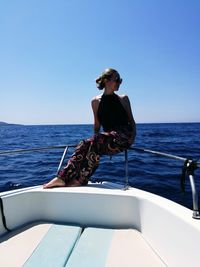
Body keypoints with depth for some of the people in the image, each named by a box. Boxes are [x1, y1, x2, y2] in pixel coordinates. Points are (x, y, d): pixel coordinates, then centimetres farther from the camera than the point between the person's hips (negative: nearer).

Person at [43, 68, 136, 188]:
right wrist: (95, 138, 3)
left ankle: (80, 179, -27)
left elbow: (131, 121, 12)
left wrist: (133, 137, -3)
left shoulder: (123, 99, 10)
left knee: (97, 140, -30)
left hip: (124, 137, -2)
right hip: (107, 142, 2)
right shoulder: (96, 101, 12)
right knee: (85, 144, -26)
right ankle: (63, 177, -29)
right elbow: (97, 124, 16)